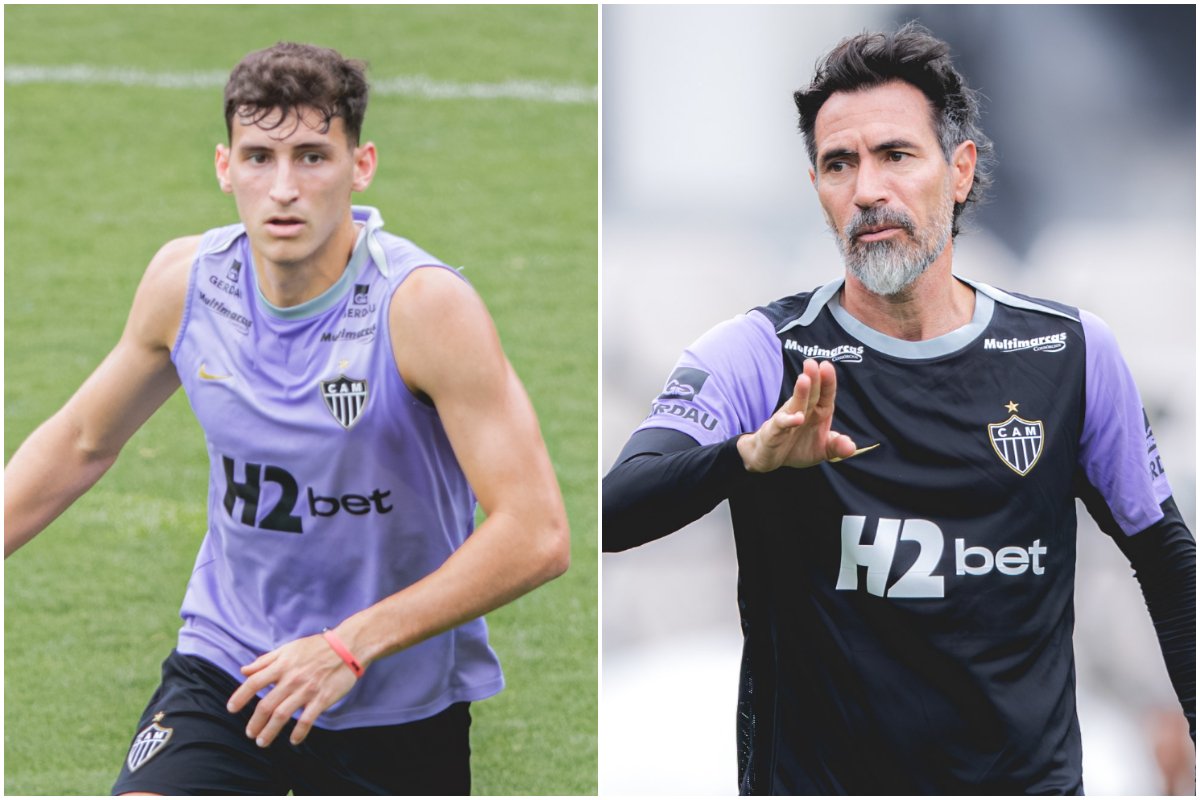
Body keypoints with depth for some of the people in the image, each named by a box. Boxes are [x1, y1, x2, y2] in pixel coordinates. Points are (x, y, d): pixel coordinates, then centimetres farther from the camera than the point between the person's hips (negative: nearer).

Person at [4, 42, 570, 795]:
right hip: (227, 668, 2)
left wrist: (350, 646, -26)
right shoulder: (185, 281, -6)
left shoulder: (425, 305, -20)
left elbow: (536, 534, -24)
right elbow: (81, 443, 14)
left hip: (400, 703, -2)